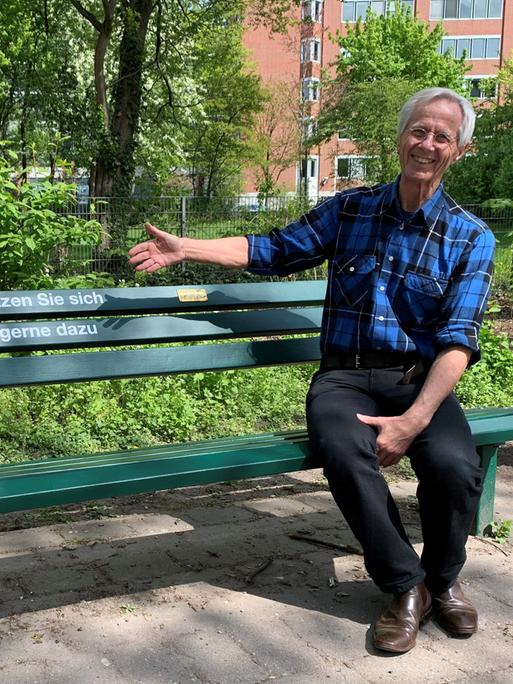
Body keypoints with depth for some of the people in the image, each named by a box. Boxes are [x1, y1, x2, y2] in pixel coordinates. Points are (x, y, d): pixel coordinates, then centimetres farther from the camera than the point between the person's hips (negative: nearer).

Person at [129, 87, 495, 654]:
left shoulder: (471, 238, 2)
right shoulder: (349, 210, 9)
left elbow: (458, 340, -8)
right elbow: (273, 251, 13)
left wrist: (415, 420, -21)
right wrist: (184, 249, 3)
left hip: (421, 381, 0)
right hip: (343, 377, 1)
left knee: (455, 465, -32)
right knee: (345, 454, -34)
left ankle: (442, 579, 1)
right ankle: (407, 586, -10)